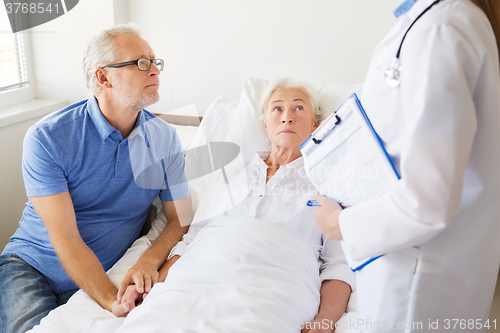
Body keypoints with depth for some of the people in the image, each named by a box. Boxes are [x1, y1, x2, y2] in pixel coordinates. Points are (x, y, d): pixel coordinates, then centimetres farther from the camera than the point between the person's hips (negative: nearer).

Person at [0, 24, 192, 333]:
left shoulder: (165, 139, -3)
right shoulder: (47, 138, -14)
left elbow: (180, 219, -1)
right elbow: (65, 239, -18)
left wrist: (149, 262, -21)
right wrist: (112, 300, -30)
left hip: (107, 275, 3)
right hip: (31, 266, -2)